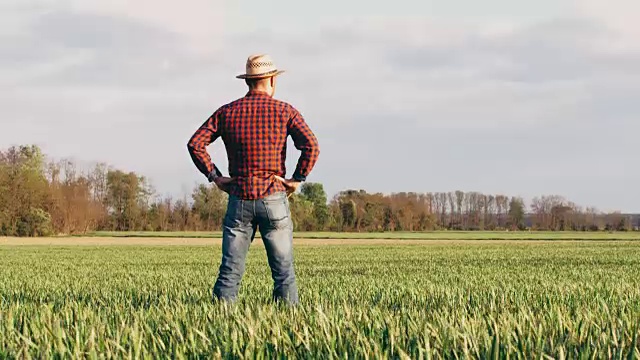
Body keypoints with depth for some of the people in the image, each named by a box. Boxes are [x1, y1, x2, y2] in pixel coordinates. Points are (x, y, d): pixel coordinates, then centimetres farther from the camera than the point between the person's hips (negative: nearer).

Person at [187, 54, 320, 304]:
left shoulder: (227, 112, 7)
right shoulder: (285, 111, 1)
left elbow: (195, 144, 0)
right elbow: (311, 146, -12)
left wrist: (214, 177, 4)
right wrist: (297, 179, -4)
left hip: (239, 199, 2)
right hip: (273, 197, -2)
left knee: (230, 271, 2)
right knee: (283, 271, 2)